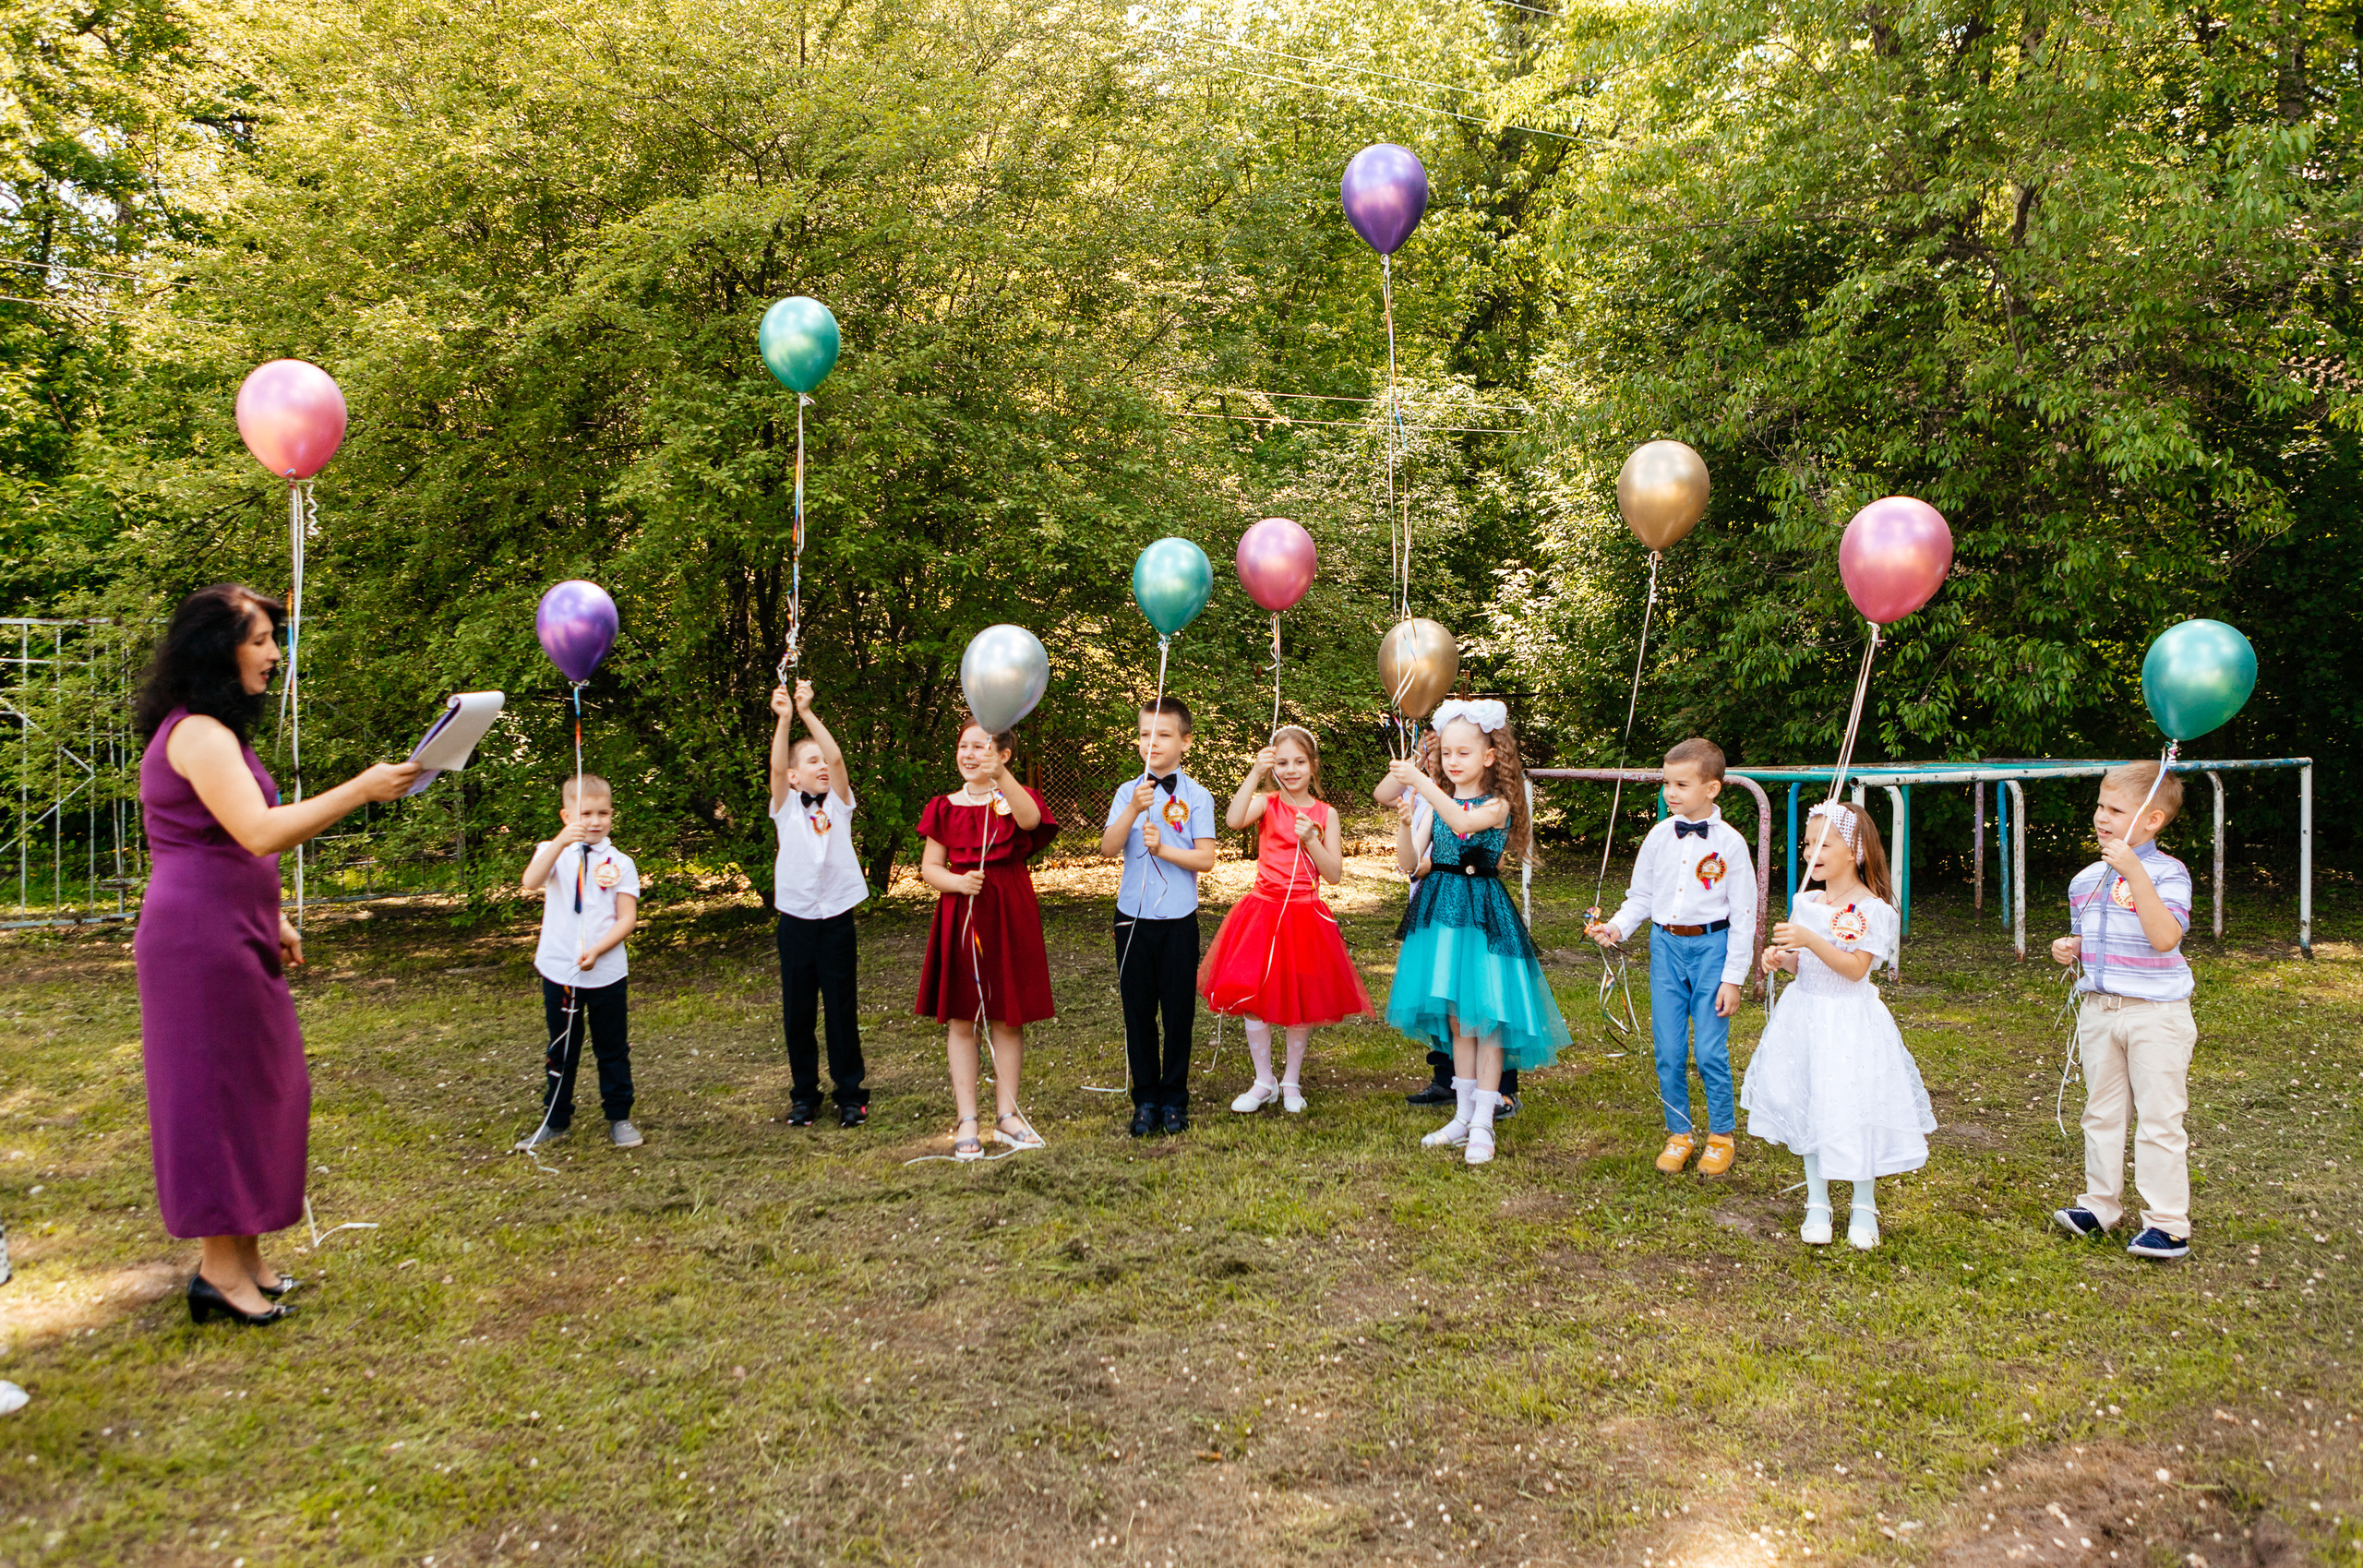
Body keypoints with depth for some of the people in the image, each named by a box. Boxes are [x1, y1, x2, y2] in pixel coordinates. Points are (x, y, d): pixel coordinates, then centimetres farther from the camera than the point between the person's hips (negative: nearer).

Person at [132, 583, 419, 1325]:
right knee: (220, 1091, -3)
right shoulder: (198, 733, -16)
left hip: (228, 935, 10)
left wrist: (271, 919, 18)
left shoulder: (211, 731, 17)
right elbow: (259, 833, -27)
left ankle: (242, 1256, 24)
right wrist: (360, 790, -28)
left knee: (252, 1089, 14)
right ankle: (222, 1270, 7)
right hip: (203, 938, -10)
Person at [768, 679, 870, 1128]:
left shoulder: (838, 804, 5)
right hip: (796, 919, 0)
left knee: (843, 1009, 4)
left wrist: (808, 712, -19)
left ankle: (851, 1094, 14)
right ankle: (804, 1094, 20)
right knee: (797, 1011, 6)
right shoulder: (786, 807, 3)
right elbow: (776, 767, -14)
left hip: (837, 918, 0)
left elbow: (836, 757, -10)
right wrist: (784, 719, -27)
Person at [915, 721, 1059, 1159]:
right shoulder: (946, 808, 6)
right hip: (960, 916, 1)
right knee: (961, 1020, 3)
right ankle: (967, 1120, 11)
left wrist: (1001, 774, -41)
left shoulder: (1015, 799, 0)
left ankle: (1007, 1115, 19)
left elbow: (1031, 819, -25)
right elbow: (929, 867, 8)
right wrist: (957, 882, -14)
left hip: (1009, 914, -1)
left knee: (1008, 1018, 6)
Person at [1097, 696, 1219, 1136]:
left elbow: (1206, 858, -8)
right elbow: (1108, 849, -8)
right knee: (1138, 1011, 8)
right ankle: (1146, 1099, 21)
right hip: (1133, 917, 2)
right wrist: (1134, 810, -20)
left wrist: (1162, 848, -19)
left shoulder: (1196, 796, -3)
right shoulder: (1128, 793, 4)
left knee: (1179, 1010, 6)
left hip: (1178, 920, -2)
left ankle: (1174, 1099, 21)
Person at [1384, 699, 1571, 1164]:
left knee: (1485, 1015, -3)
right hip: (1440, 911, 5)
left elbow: (1464, 822, -30)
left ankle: (1482, 1125, 5)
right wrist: (1404, 818, -13)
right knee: (1455, 1017, 12)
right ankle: (1463, 1116, 22)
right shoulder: (1437, 803, 8)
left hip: (1482, 913, -5)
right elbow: (1410, 864, 2)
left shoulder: (1497, 804, -7)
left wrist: (1421, 783, -35)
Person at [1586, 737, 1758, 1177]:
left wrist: (1733, 978, -7)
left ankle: (1722, 1136, 19)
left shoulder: (1729, 843, -8)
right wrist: (1616, 927, -7)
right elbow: (1641, 897, 12)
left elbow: (1743, 915, -5)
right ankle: (1679, 1134, 23)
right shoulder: (1659, 836, 3)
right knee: (1668, 1051, 6)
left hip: (1711, 946, -3)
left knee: (1710, 1051, -2)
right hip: (1666, 945, 4)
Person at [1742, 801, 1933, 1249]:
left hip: (1849, 1020, -6)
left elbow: (1855, 968, -19)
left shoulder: (1872, 909, -12)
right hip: (1805, 1014, 6)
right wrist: (1780, 957, -8)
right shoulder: (1805, 902, 6)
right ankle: (1817, 1204, 26)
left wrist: (1810, 940, -29)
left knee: (1852, 1110, -1)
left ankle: (1864, 1207, 22)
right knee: (1809, 1107, 12)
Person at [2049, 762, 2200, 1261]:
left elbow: (2165, 937, -28)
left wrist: (2133, 871, -31)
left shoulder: (2167, 872, -13)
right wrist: (2070, 948, -2)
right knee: (2102, 1112, 15)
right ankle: (2101, 1205, 26)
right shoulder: (2086, 879, 7)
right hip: (2098, 1010, 7)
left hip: (2155, 1013, -7)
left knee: (2160, 1119, -1)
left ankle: (2168, 1223, 8)